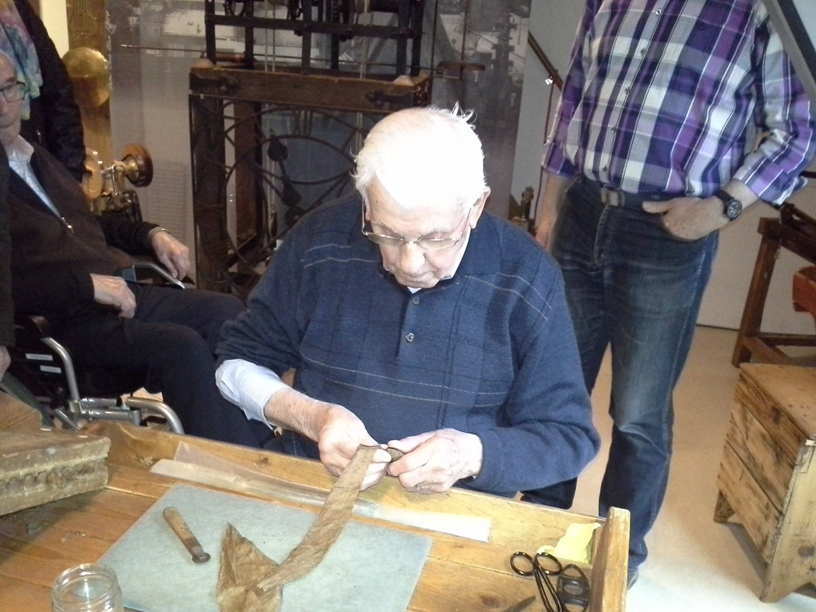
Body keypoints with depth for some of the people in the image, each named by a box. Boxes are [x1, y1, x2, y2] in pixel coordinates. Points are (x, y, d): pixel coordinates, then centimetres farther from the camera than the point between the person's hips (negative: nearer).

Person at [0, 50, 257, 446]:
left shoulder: (34, 158, 20)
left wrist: (151, 235, 15)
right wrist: (86, 285, -22)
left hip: (121, 291, 9)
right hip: (63, 321, -8)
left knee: (225, 311, -9)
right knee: (181, 346, -27)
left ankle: (260, 440, -6)